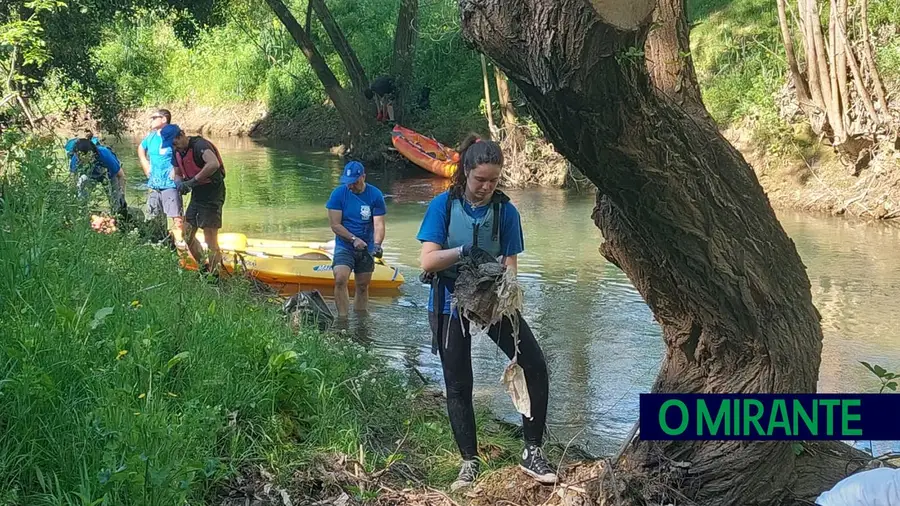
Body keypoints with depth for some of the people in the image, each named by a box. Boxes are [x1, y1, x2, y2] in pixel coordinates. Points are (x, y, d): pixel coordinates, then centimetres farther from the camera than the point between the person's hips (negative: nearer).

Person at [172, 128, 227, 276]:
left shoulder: (199, 145, -21)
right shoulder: (178, 152, 7)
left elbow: (214, 164, -39)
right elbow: (177, 174, 18)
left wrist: (193, 181, -33)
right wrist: (179, 183, -8)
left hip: (212, 195, -9)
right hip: (197, 195, 9)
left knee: (210, 240, -7)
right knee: (187, 235, 12)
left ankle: (214, 276, 0)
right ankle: (203, 269, 25)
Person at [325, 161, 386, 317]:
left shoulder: (375, 195, -6)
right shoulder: (338, 193, -8)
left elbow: (379, 224, -10)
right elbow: (335, 225, -9)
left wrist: (377, 244, -28)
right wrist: (354, 239, -20)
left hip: (366, 248, 2)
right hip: (344, 246, -2)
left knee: (363, 286, 9)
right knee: (340, 279, -23)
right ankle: (343, 319, -21)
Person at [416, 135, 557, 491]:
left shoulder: (505, 210, -5)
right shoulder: (443, 205, -10)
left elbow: (510, 263, -5)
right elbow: (427, 261, -15)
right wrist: (464, 251, -31)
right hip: (451, 303, -1)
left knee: (535, 366, -11)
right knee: (458, 385, 5)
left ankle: (532, 453, 1)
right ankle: (470, 462, 19)